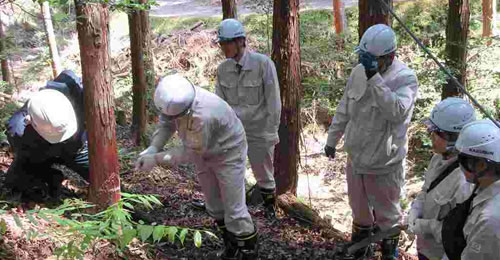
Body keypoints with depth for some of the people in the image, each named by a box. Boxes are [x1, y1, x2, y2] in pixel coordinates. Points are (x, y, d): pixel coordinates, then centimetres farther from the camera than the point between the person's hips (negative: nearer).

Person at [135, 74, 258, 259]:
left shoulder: (202, 116, -42)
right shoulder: (174, 98, -21)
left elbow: (190, 153, -29)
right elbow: (166, 124, -6)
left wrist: (156, 159, -28)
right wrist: (152, 148, -22)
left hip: (228, 154, -8)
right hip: (204, 153, 8)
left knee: (234, 209, 0)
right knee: (214, 206, 17)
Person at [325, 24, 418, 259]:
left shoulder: (405, 78, -21)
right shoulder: (358, 72, -4)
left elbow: (397, 112, -39)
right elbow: (344, 110, 8)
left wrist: (374, 78, -41)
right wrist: (332, 139, 15)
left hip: (384, 165, -5)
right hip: (355, 158, 6)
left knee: (386, 214, 16)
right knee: (359, 209, 26)